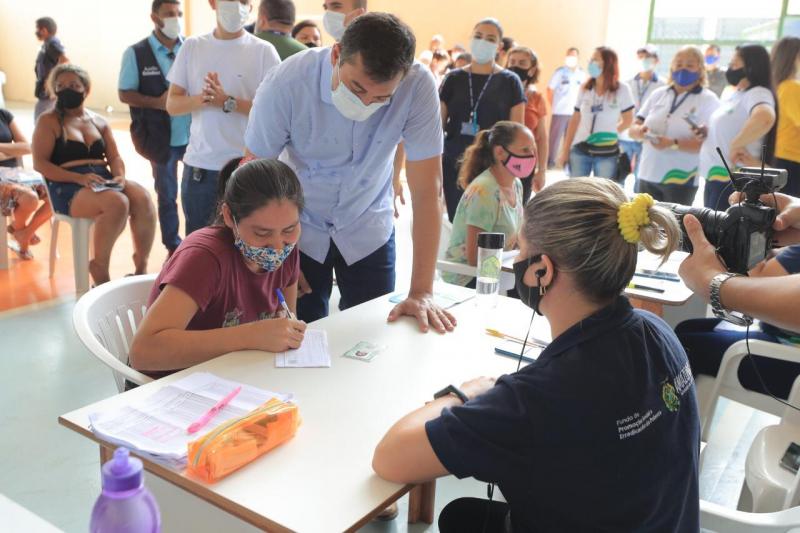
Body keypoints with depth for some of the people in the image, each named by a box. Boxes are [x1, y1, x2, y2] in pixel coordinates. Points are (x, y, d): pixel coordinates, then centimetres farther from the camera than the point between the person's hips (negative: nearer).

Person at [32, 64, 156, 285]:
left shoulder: (99, 122, 21)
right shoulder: (48, 122, 5)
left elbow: (114, 157, 17)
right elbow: (40, 163, -5)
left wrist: (119, 176, -7)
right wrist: (79, 178, -18)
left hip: (103, 181, 5)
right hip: (68, 188, -5)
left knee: (142, 197, -27)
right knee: (118, 203, -35)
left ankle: (141, 267, -19)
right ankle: (100, 268, -19)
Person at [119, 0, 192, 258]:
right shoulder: (136, 53, -4)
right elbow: (125, 93, -3)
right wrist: (157, 102, -18)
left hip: (194, 136, 1)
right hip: (161, 138, -1)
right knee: (166, 195, 13)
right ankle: (173, 247, 26)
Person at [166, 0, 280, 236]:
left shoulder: (263, 51, -2)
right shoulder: (191, 46, 8)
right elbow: (172, 104, 6)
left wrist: (228, 102, -19)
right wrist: (202, 99, -15)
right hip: (199, 166, 3)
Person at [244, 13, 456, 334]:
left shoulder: (418, 86, -24)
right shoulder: (285, 85, -26)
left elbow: (427, 189, -21)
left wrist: (421, 291, -22)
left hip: (368, 232, 1)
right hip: (298, 229, -1)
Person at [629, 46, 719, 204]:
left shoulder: (708, 100, -2)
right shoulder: (658, 94, 11)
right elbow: (633, 129, 11)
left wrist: (674, 144, -26)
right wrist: (640, 131, -13)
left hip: (680, 180, -4)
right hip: (647, 175, 4)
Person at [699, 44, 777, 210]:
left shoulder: (757, 94, -14)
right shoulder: (733, 95, 15)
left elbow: (765, 118, -37)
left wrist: (736, 145, -27)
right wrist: (706, 132, 8)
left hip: (733, 181, -9)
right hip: (715, 178, 9)